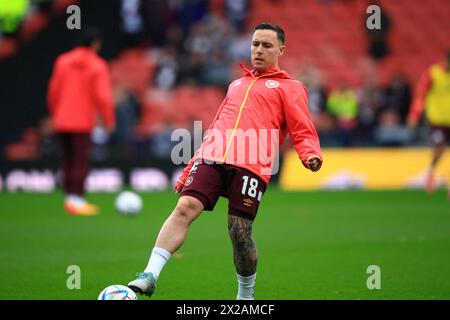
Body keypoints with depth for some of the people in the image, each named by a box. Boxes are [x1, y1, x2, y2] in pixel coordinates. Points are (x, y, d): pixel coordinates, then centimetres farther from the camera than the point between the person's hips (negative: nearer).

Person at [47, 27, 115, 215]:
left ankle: (70, 198, 16)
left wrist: (54, 114, 20)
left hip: (61, 122, 5)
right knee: (81, 162, -3)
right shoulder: (98, 66, -7)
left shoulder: (62, 61, 6)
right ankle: (76, 200, -9)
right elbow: (103, 97, -12)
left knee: (68, 161, 12)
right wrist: (108, 120, -2)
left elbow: (53, 91, 9)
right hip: (83, 122, -5)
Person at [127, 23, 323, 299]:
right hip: (212, 157, 4)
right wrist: (190, 169, 30)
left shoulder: (289, 87, 16)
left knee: (240, 232, -8)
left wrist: (312, 157, -16)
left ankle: (246, 296, 13)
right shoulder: (237, 85, 32)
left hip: (251, 164, -4)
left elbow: (303, 133, 7)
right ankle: (150, 275, -25)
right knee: (185, 207, -18)